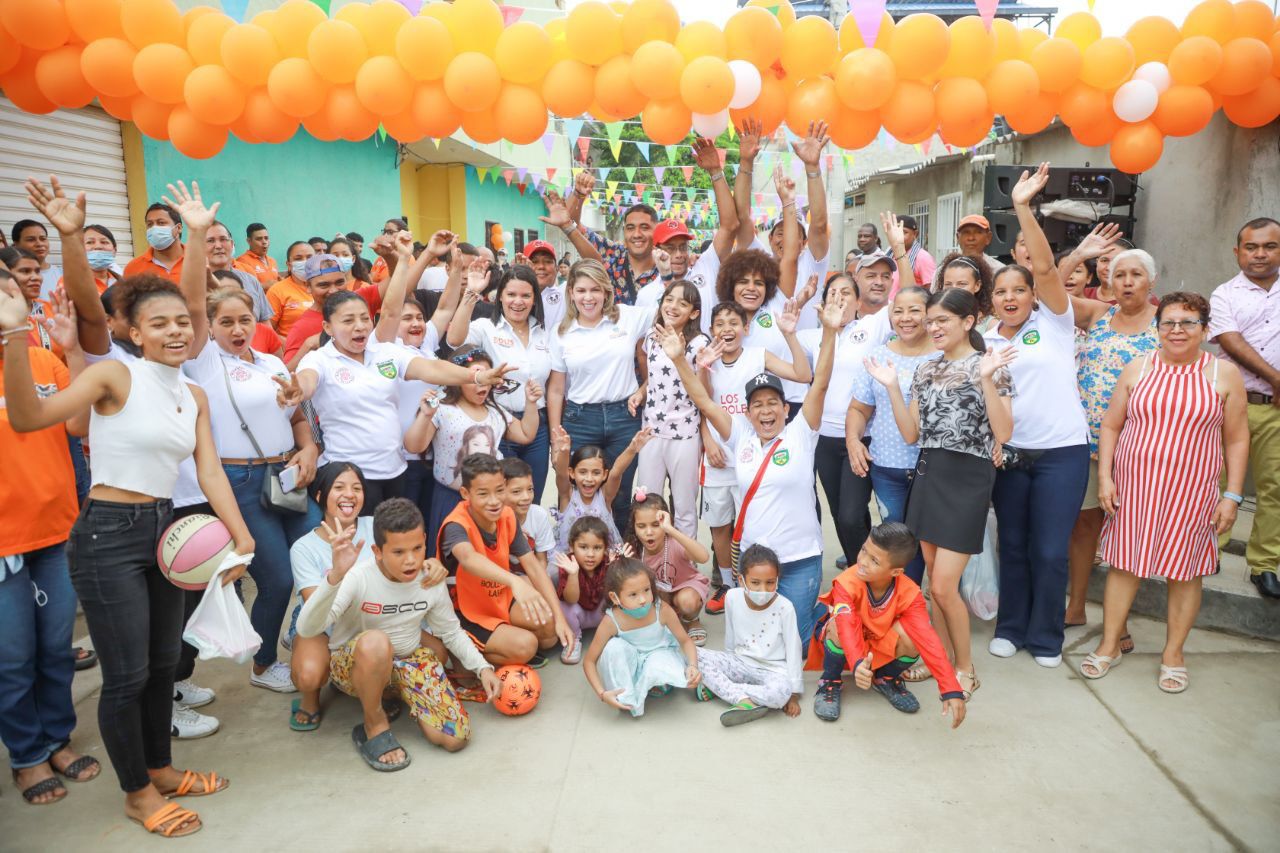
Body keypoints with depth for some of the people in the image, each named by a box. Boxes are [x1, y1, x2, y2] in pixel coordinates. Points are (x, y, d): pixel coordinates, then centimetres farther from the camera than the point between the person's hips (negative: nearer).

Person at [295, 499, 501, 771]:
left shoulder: (431, 582, -12)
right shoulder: (358, 578, -27)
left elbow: (451, 632, 6)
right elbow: (307, 628, -40)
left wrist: (483, 667, -6)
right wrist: (335, 576, -55)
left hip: (409, 658, 4)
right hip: (352, 663, -4)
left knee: (455, 738, -12)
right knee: (375, 642, -42)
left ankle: (396, 692, 16)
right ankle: (375, 725, -12)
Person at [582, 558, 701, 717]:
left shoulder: (661, 610, -27)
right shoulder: (611, 622, -28)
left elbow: (685, 641, -12)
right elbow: (589, 661, -18)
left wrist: (693, 666, -31)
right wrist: (602, 694, -29)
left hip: (658, 653, -1)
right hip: (629, 664, 1)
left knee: (657, 669, -36)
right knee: (614, 646, -31)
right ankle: (627, 700, -13)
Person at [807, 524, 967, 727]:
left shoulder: (909, 594, -25)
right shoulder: (847, 583, -33)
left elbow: (927, 640, -32)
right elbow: (847, 628, -45)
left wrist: (951, 690, -40)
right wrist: (857, 664, -65)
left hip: (879, 646, 2)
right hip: (845, 648, -2)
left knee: (910, 638, -30)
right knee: (838, 627, -37)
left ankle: (886, 679, 4)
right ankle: (830, 682, -8)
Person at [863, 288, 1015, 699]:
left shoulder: (989, 365, -4)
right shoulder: (926, 370, 12)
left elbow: (1003, 433, -13)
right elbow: (911, 434, 8)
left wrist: (987, 379, -22)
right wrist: (892, 387, 0)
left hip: (968, 478, -6)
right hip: (928, 475, 6)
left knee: (943, 585, -6)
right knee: (933, 578, 11)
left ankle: (965, 668, 14)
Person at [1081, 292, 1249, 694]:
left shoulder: (1224, 373, -1)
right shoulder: (1137, 369, 3)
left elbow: (1237, 440, 2)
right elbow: (1111, 426, 6)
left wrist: (1232, 496, -3)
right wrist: (1104, 477, -2)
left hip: (1190, 492, -1)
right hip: (1132, 486, 1)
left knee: (1185, 571, 8)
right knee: (1125, 564, 7)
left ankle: (1173, 654, 25)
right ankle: (1109, 644, 21)